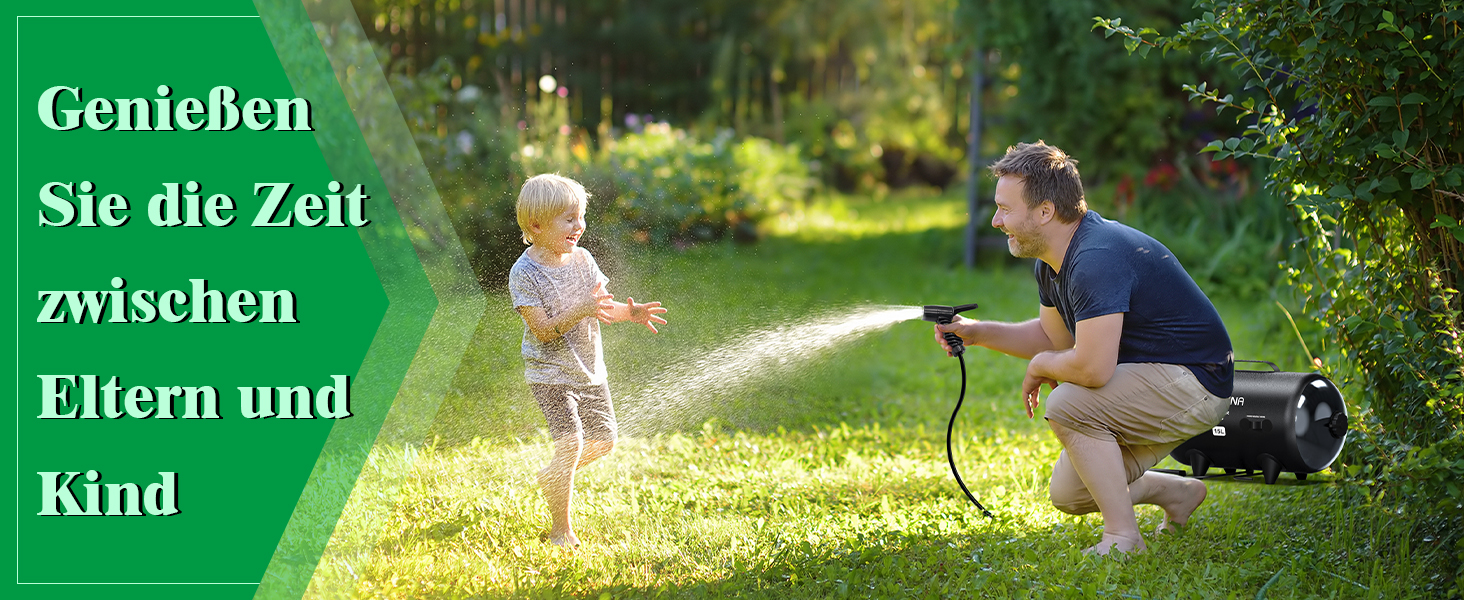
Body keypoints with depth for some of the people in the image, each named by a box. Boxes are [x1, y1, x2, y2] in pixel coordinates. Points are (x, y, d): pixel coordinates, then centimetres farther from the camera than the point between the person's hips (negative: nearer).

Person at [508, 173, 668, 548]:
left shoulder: (582, 259, 2)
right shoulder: (524, 274, -17)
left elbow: (602, 309, 8)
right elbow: (542, 329, -22)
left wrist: (628, 312, -12)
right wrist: (580, 310, -34)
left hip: (589, 370, 7)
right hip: (550, 373, -7)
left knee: (603, 439, 8)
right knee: (571, 441, -17)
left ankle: (553, 477, 36)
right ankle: (561, 529, -4)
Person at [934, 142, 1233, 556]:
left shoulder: (1096, 260, -28)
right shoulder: (1052, 262, 4)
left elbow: (1093, 368, -34)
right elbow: (1055, 336, 20)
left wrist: (1041, 366, -12)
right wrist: (976, 332, 6)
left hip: (1194, 382, -10)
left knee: (1068, 404, -27)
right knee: (1068, 494, 9)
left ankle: (1123, 537, -17)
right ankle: (1179, 493, 30)